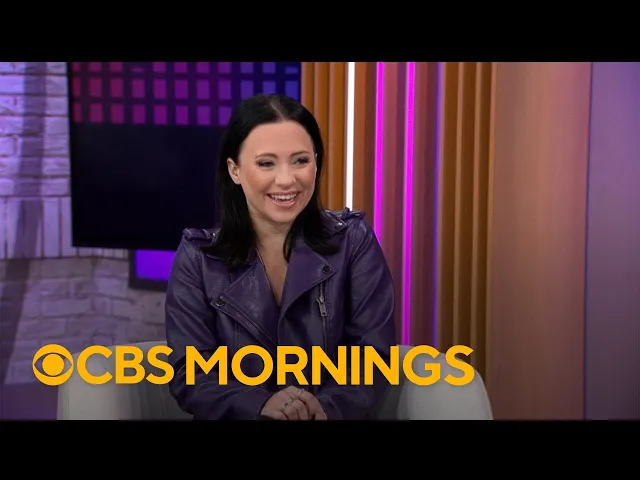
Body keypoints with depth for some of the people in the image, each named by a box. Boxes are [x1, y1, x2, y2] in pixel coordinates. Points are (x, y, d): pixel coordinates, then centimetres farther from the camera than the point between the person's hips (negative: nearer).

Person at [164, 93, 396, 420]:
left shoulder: (354, 242, 1)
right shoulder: (197, 256, 2)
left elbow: (374, 356, -3)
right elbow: (189, 374, -4)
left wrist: (328, 407, -22)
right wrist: (260, 405, -22)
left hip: (330, 415, 1)